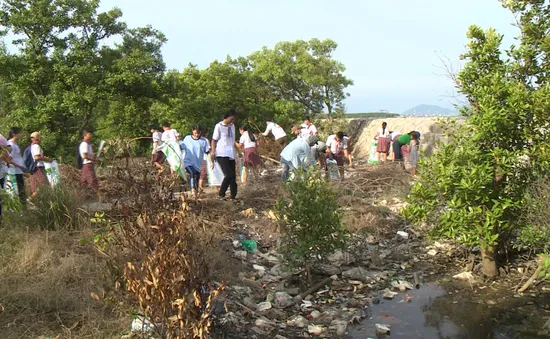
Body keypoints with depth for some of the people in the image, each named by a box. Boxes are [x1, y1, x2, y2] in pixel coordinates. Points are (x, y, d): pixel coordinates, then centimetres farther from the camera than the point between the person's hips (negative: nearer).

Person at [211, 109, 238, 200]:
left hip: (231, 155, 7)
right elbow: (214, 141, -3)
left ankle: (233, 196, 8)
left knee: (233, 176, 3)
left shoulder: (232, 126, 15)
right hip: (221, 155, -7)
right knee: (229, 175, -17)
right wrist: (213, 154, -9)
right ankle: (221, 195, -7)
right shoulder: (219, 126, -3)